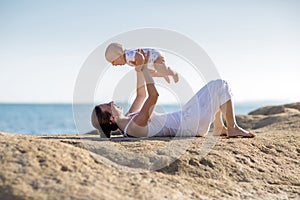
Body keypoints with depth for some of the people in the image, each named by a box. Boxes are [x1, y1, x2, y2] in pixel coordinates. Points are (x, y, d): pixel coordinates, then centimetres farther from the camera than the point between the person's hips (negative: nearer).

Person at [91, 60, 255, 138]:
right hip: (189, 125, -10)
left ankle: (219, 128, 24)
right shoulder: (134, 126, -28)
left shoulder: (127, 119, 3)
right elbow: (153, 95, -33)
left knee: (215, 88, 23)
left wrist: (138, 69, 8)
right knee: (220, 85, -5)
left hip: (182, 118, 10)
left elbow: (142, 95, 15)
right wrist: (143, 68, -24)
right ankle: (232, 128, 3)